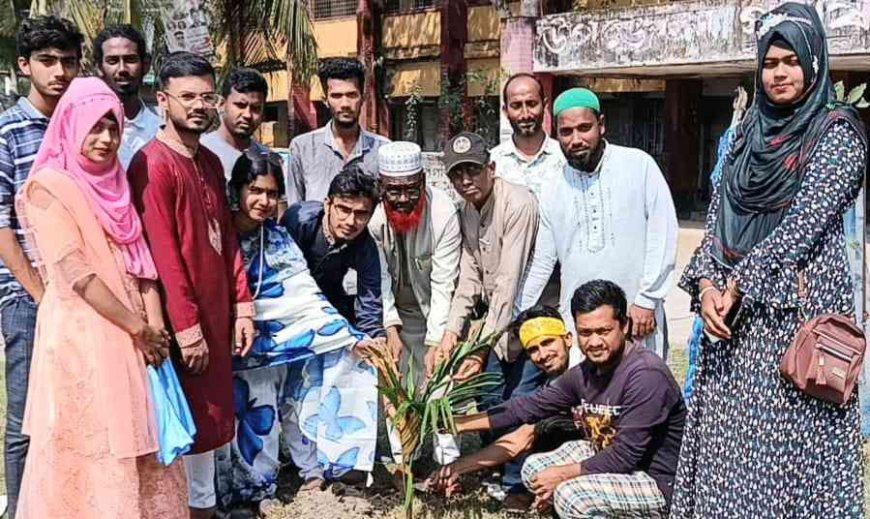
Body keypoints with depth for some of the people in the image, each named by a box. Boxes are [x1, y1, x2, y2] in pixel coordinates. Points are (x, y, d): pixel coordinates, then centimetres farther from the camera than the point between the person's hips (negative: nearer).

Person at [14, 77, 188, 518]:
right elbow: (76, 273, -15)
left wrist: (155, 327, -4)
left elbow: (140, 262, 8)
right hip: (81, 335, -6)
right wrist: (138, 328, -12)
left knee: (136, 443, 12)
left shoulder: (115, 185, 13)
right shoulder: (48, 187, -8)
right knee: (91, 452, 2)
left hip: (128, 337, 7)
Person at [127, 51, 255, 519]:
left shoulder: (210, 163, 11)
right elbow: (161, 253, -19)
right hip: (183, 318, -8)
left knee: (214, 414, 16)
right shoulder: (153, 164, -15)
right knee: (193, 417, 3)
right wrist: (186, 326, -19)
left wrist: (241, 306, 9)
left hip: (216, 312, 8)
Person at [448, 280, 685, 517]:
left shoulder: (646, 375, -25)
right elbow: (529, 406, 7)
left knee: (571, 495, -28)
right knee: (533, 469, 9)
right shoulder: (585, 373, -1)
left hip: (658, 483, -9)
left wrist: (562, 475, -16)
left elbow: (626, 455, -26)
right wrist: (460, 424, 6)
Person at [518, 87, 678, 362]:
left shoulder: (639, 165, -2)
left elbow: (663, 235, -4)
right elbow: (541, 263, 13)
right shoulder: (553, 189, 8)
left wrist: (647, 300, -8)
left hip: (636, 316, -2)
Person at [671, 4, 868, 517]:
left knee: (790, 433, -2)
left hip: (798, 304, -5)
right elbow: (719, 215, 10)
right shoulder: (749, 131, 14)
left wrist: (739, 283, -16)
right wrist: (707, 283, -5)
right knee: (730, 435, 8)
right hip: (734, 306, 6)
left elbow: (805, 220, -13)